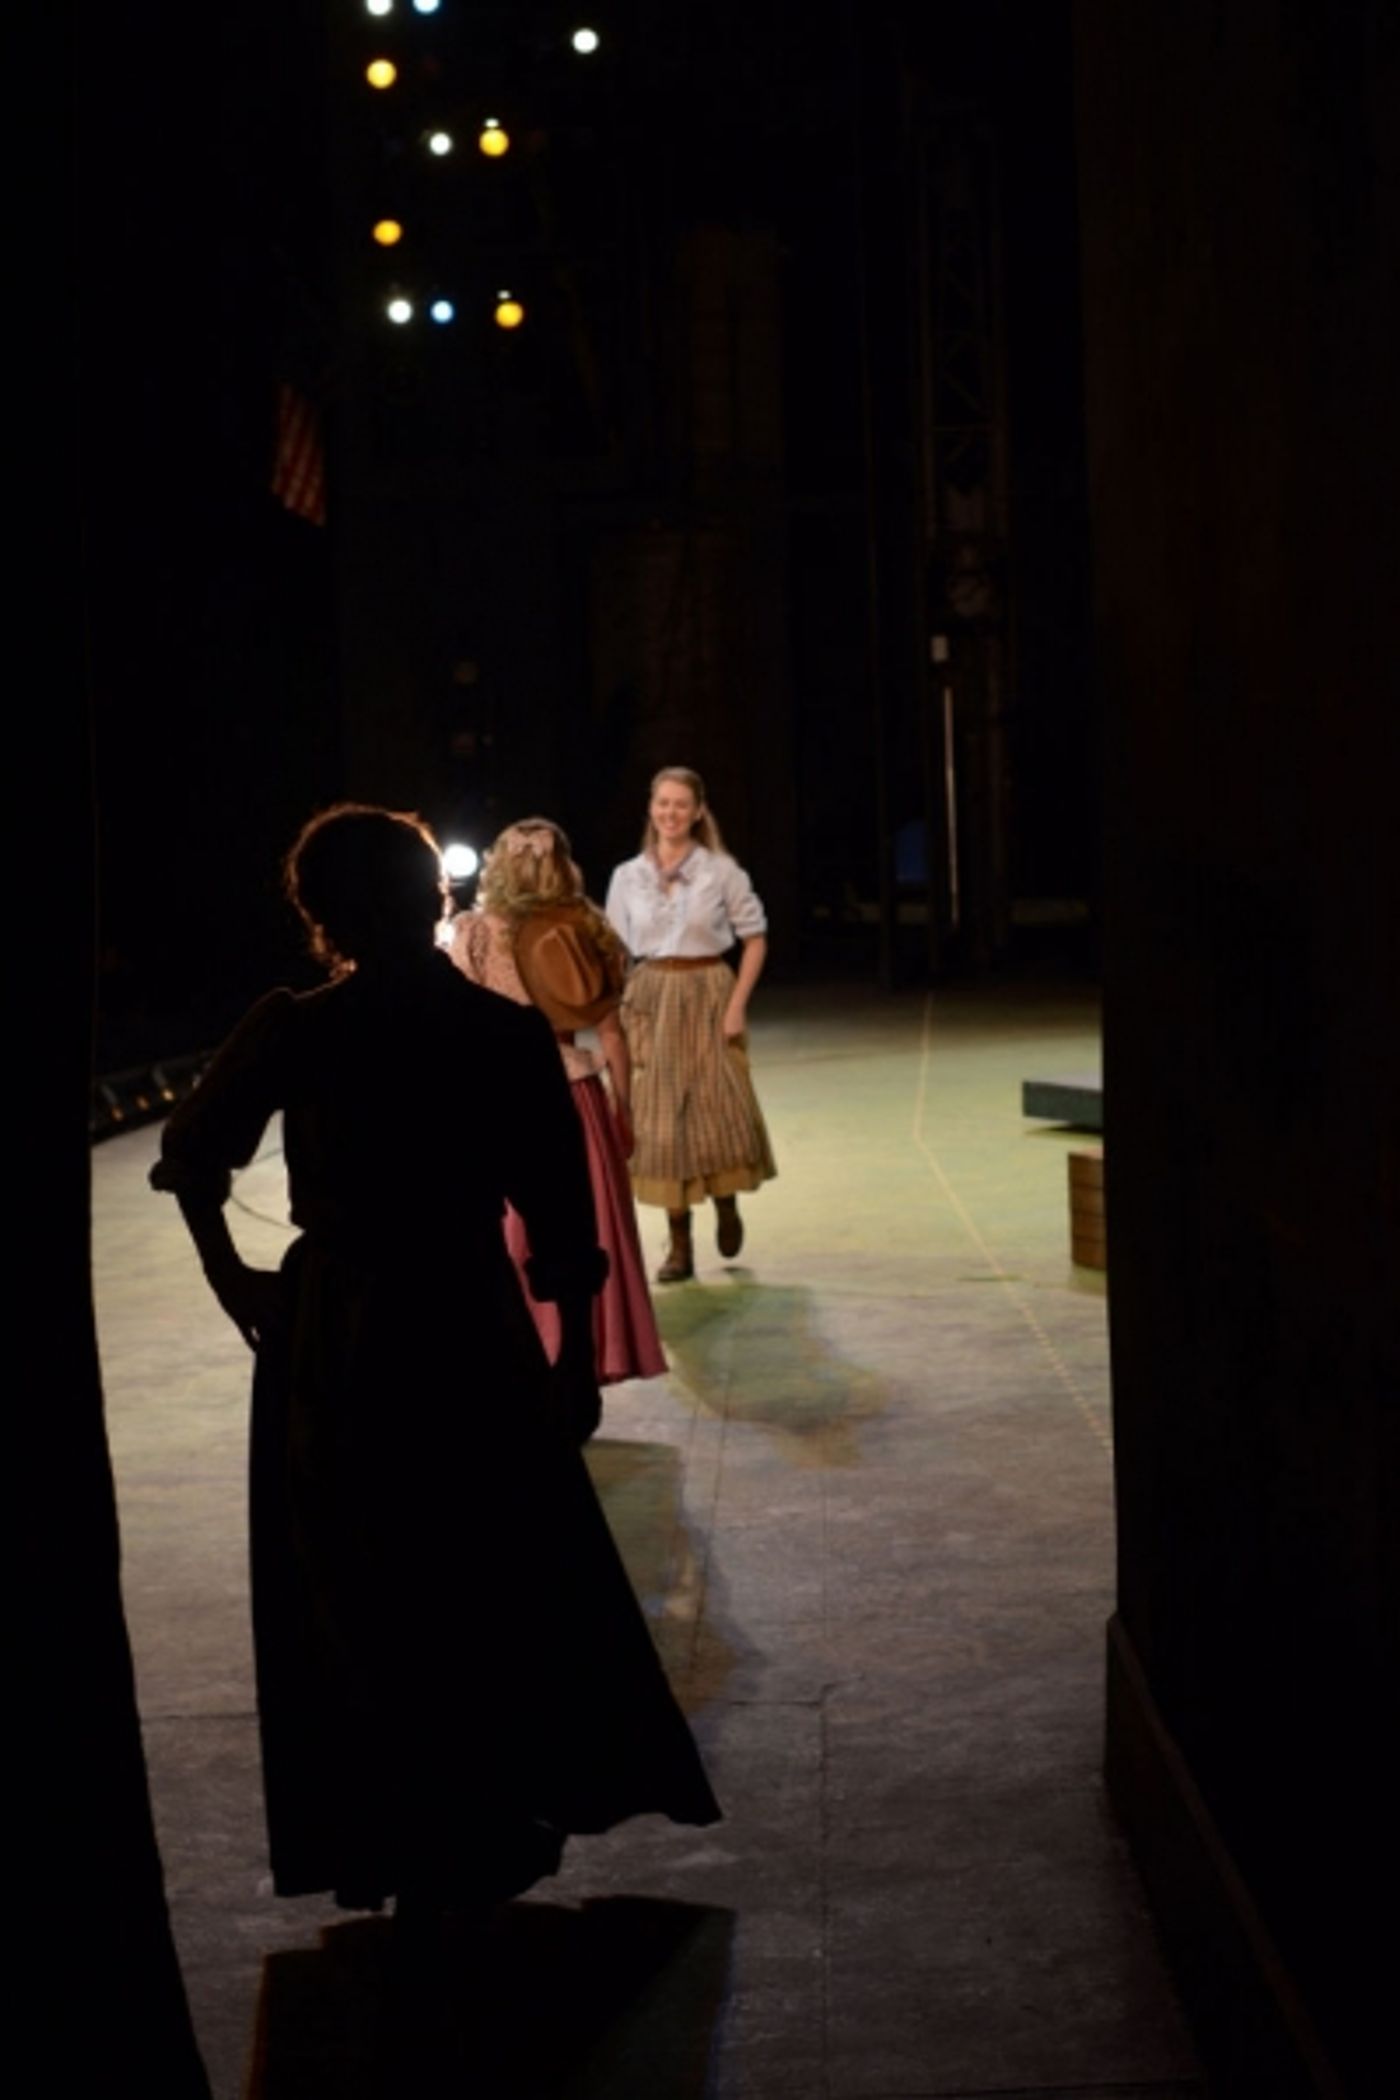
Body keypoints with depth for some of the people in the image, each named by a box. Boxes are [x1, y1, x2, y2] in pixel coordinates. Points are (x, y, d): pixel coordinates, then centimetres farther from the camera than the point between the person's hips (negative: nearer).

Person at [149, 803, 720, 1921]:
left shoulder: (293, 1031, -10)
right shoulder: (513, 1033, -9)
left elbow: (191, 1157, 3)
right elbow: (563, 1222, -6)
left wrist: (231, 1277, 16)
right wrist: (576, 1358, 5)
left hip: (331, 1342, 0)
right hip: (471, 1334, 0)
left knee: (359, 1607, 13)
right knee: (509, 1592, 19)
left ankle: (409, 1849, 21)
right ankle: (503, 1822, 29)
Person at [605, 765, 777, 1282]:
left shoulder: (721, 871, -2)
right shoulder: (627, 876, 4)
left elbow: (755, 936, 0)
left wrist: (737, 1004, -9)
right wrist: (619, 1015, -1)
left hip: (708, 995, -2)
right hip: (651, 1002, 2)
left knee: (721, 1109, -1)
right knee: (660, 1119, 1)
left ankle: (726, 1204, 30)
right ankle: (679, 1244, 8)